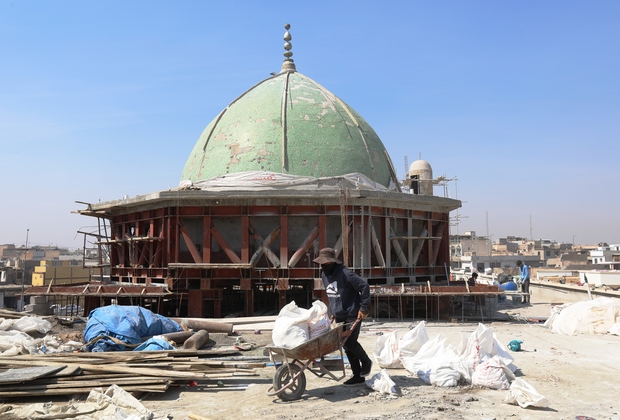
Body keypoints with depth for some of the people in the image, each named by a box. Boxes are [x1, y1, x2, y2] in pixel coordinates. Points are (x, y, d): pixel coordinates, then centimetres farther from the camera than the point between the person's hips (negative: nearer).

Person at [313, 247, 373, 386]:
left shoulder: (345, 274, -19)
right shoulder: (324, 275, 7)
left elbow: (364, 287, -19)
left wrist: (363, 308, -16)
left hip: (352, 316, -8)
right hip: (339, 316, 8)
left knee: (350, 342, -15)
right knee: (346, 346, 7)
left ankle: (366, 361, 14)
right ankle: (358, 376, 18)